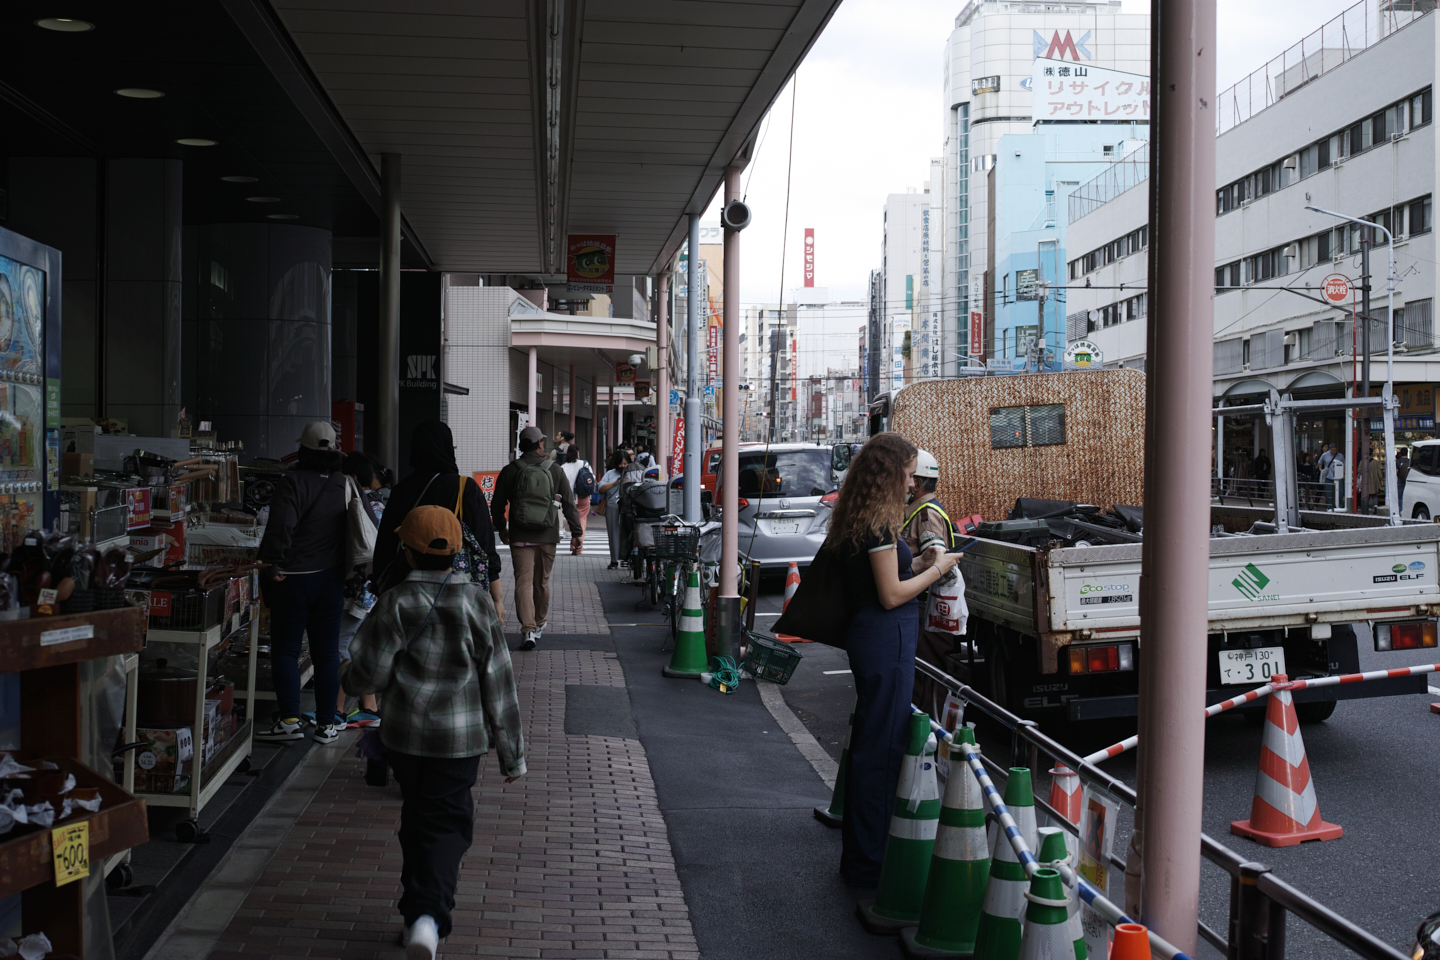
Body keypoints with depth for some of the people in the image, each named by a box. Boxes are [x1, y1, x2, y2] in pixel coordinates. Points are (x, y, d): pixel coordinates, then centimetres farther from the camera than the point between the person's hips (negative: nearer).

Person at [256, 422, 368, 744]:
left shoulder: (292, 481, -12)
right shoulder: (346, 485, 4)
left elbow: (280, 527, -22)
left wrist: (271, 563, -13)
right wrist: (351, 570, 17)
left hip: (293, 579, -4)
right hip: (331, 578, 4)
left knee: (285, 650, 4)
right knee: (327, 652, 9)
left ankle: (290, 720, -1)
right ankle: (327, 724, 12)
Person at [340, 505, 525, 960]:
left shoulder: (395, 603, -9)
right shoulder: (477, 603, -5)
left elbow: (369, 674, -11)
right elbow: (498, 681, -3)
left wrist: (349, 679, 15)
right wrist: (511, 751, 4)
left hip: (403, 735, 1)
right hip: (460, 737, -1)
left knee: (415, 819, 18)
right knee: (447, 824, 6)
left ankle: (417, 910, 26)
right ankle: (429, 917, -11)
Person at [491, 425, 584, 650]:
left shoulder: (510, 471, 1)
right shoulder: (554, 470, 2)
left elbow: (497, 505, 7)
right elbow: (569, 503, 1)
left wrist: (501, 529, 24)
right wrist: (576, 533, 6)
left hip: (520, 537, -1)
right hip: (547, 537, 1)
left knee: (523, 582, -5)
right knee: (542, 582, 16)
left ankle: (528, 630, -18)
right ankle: (539, 624, 33)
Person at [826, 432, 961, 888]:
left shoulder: (857, 520, 12)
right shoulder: (879, 524, -18)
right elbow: (891, 595, -18)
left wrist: (919, 562, 12)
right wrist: (937, 569, -7)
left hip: (868, 638, 10)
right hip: (887, 641, -10)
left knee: (869, 742, 18)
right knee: (881, 747, -2)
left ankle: (859, 854, 30)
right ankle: (869, 862, 6)